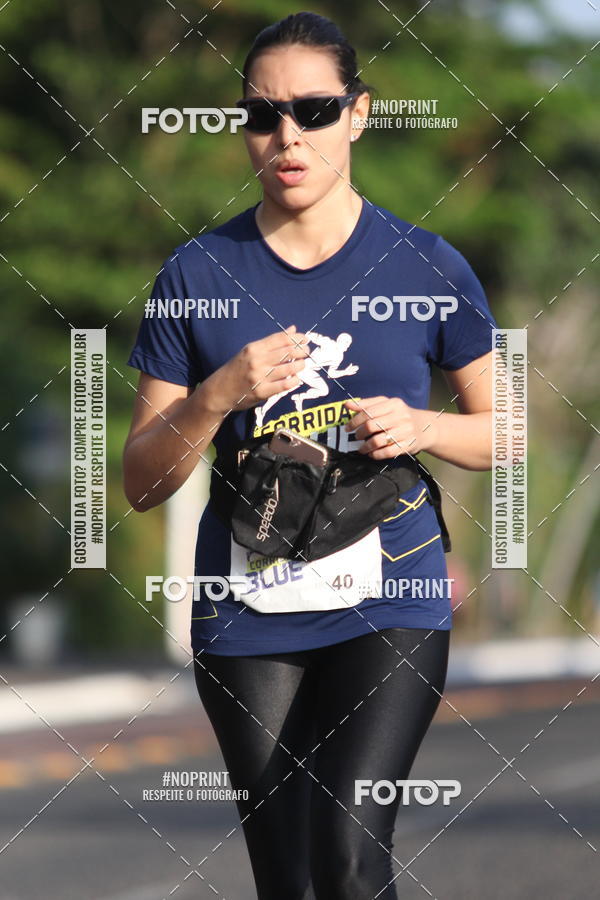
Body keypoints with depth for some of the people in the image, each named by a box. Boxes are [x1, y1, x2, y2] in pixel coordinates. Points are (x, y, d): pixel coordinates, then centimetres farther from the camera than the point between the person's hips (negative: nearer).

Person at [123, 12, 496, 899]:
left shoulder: (428, 268, -1)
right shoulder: (197, 275, 1)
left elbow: (503, 433, 10)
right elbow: (143, 483, 3)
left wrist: (421, 427, -10)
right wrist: (218, 396, -15)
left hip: (390, 601, -2)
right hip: (249, 616, 2)